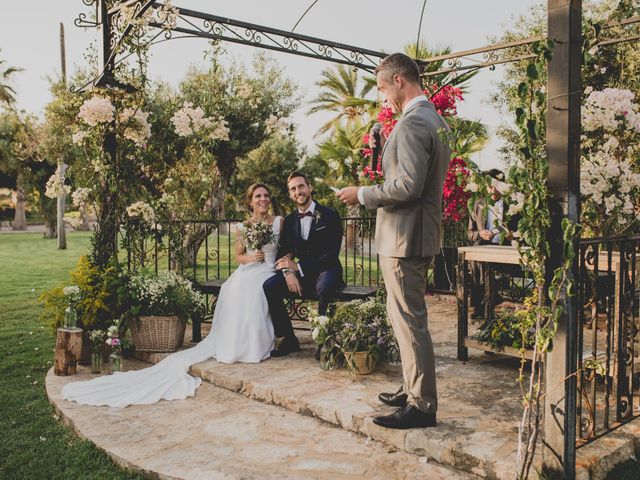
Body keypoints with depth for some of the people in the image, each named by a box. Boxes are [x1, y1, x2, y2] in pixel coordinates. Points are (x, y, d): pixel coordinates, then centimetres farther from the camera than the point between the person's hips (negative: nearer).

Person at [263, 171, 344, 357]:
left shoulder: (330, 215, -5)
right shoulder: (289, 221, 11)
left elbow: (332, 254, -13)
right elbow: (283, 253, 7)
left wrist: (299, 267, -17)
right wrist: (288, 272, -17)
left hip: (326, 270, -5)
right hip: (300, 273, 5)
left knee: (324, 287, -39)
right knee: (269, 286, -21)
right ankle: (288, 340, -9)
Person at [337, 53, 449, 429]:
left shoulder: (413, 123, -17)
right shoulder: (435, 119, 16)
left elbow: (408, 186, -24)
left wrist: (363, 195, -12)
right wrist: (373, 194, 16)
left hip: (405, 236, -11)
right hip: (422, 233, 11)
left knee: (410, 322, -3)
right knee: (407, 318, 19)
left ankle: (422, 406, 7)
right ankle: (414, 390, 31)